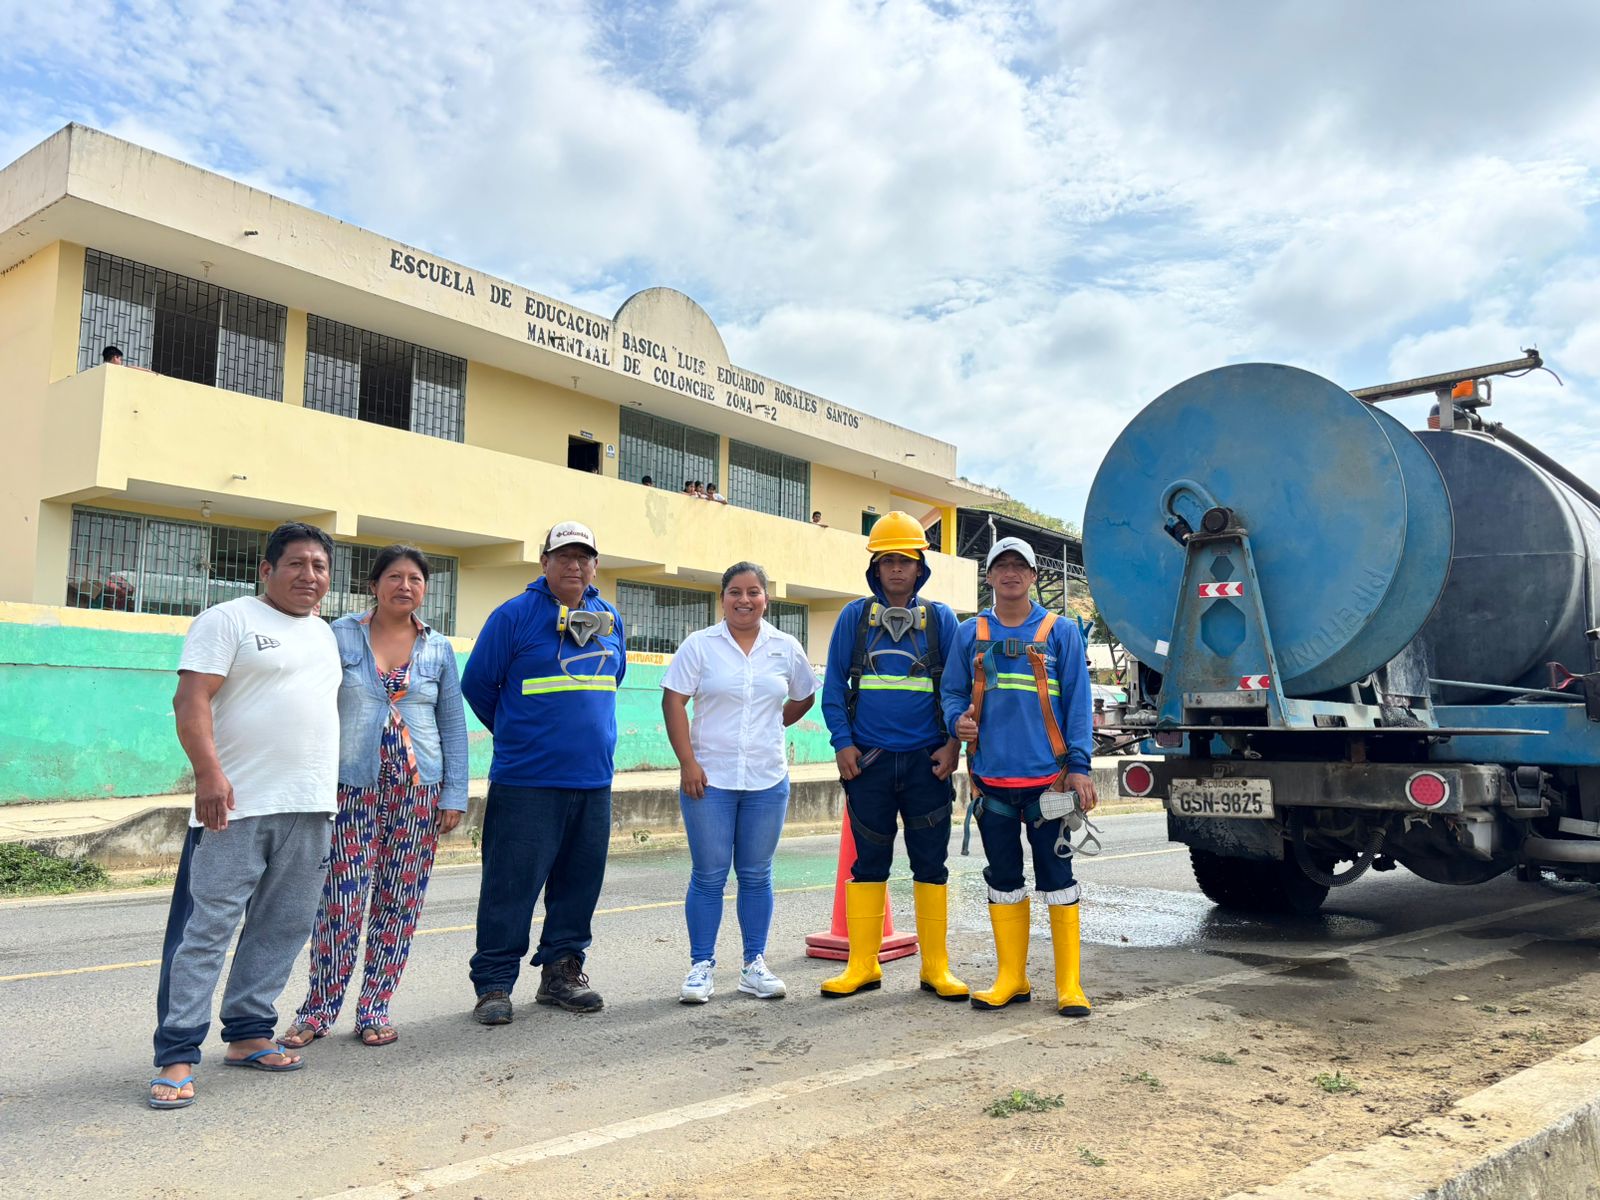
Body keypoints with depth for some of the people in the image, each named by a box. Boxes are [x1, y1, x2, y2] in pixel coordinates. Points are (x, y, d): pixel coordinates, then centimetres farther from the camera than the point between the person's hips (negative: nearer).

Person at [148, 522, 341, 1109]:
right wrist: (208, 771, -24)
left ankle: (248, 1034, 21)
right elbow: (191, 700, -11)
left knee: (283, 928, 9)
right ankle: (177, 1056, 2)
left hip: (310, 808, 7)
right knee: (205, 927, -5)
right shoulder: (229, 620, -2)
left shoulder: (326, 635, 19)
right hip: (237, 804, -6)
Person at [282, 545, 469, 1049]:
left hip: (418, 789, 2)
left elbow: (454, 726, 9)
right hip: (352, 786, -2)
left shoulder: (439, 649, 8)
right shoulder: (341, 636, 2)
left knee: (400, 901, 6)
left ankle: (375, 1008, 19)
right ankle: (319, 1008, 13)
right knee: (341, 899, -4)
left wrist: (454, 795, 4)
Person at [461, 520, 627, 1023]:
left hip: (594, 779, 5)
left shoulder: (609, 620, 10)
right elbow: (477, 685, 0)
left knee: (579, 880, 11)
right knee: (511, 885, -1)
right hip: (526, 780, -5)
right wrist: (516, 735, 10)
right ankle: (493, 985, 11)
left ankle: (561, 972, 25)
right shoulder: (514, 616, -5)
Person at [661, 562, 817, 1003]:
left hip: (768, 781, 2)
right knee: (708, 876, 2)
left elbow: (803, 698, 20)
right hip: (709, 779, -2)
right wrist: (688, 763, -11)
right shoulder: (700, 645, -1)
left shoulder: (786, 648, 6)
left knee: (756, 876, 9)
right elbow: (673, 702, -4)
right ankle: (701, 966, 14)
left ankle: (755, 966, 20)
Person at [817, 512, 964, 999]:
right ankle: (862, 965, 16)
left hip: (927, 762, 0)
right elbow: (834, 685, 5)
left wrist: (953, 744, -6)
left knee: (931, 863, 5)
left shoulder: (941, 618, 5)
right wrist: (842, 743, -5)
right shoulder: (854, 617, 6)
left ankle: (935, 967, 16)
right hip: (869, 761, 0)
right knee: (868, 863, 7)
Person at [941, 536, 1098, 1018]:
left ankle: (1069, 984, 12)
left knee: (1057, 879, 2)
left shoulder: (1061, 632, 4)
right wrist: (958, 720, -10)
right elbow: (953, 692, 13)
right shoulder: (970, 633, 9)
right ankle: (1011, 979, 21)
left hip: (1047, 778, -2)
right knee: (1003, 880, 10)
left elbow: (1078, 703, 1)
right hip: (992, 778, 3)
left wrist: (1080, 766, -7)